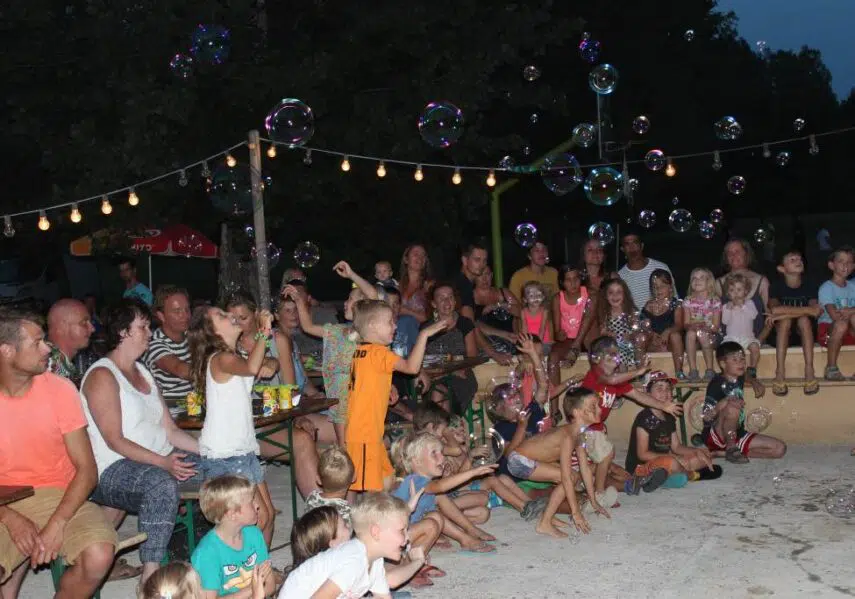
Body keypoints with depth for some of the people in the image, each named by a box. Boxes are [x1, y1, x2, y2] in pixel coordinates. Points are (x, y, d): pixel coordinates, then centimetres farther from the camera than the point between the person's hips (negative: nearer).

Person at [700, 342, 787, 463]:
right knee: (732, 409, -37)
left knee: (780, 449, -6)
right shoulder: (717, 384, -16)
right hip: (715, 436, -9)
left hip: (737, 434, 9)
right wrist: (724, 403, -38)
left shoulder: (740, 379, 7)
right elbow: (706, 418, -23)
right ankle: (731, 449, -16)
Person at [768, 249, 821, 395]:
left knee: (804, 319, -29)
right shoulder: (776, 286, -8)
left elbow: (815, 312, -20)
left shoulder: (809, 287, -3)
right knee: (786, 319, -31)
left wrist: (785, 312, -28)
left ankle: (809, 371, -33)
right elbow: (774, 309, -29)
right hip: (780, 335, -1)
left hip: (803, 334, 1)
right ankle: (780, 373, -36)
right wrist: (807, 309, -30)